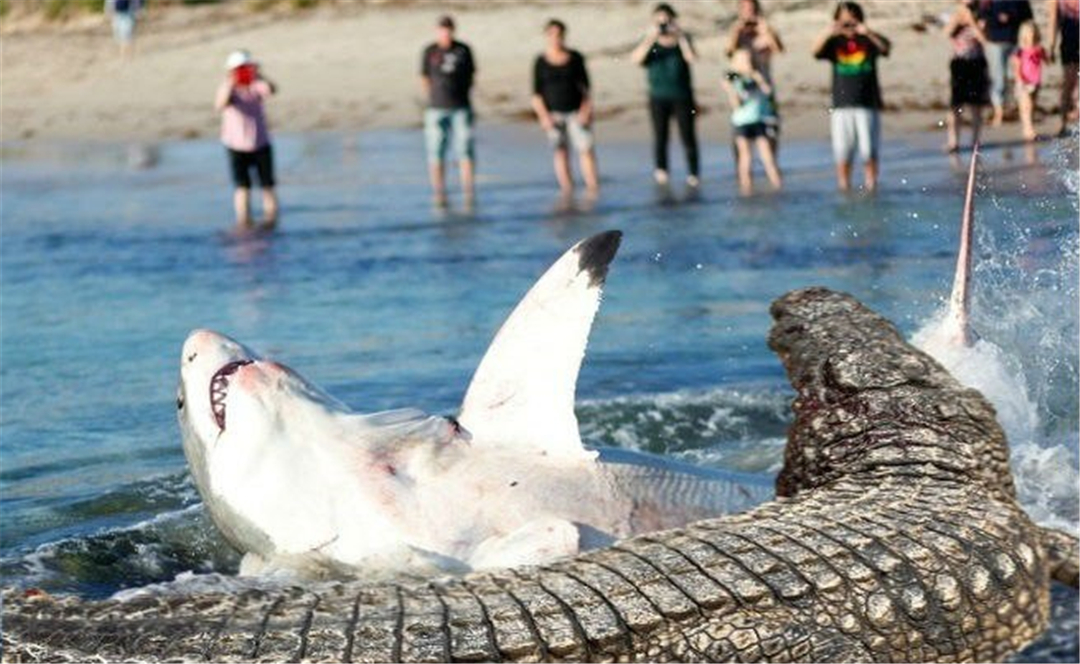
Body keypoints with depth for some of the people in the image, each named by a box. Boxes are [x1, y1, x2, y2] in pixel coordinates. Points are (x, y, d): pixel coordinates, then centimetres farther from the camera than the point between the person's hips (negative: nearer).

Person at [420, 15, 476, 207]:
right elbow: (424, 79, 9)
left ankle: (469, 194, -1)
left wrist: (461, 96, 5)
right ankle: (439, 195, 5)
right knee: (436, 153, 0)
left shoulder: (463, 50, 2)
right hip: (437, 110, 0)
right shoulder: (429, 52, 1)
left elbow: (471, 75, 11)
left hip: (461, 108, 0)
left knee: (465, 151, -4)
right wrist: (435, 99, 6)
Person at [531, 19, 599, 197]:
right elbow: (536, 93, 3)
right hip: (554, 114, 0)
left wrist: (586, 109, -4)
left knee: (586, 148, -10)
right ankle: (567, 193, 4)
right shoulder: (541, 62, 1)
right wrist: (543, 116, -8)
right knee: (561, 153, 2)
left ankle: (593, 191, -11)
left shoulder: (575, 58, 4)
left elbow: (585, 85, 7)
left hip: (576, 112, 0)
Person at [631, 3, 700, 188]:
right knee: (660, 136, -7)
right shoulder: (650, 42, 4)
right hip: (659, 97, 1)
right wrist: (651, 38, -21)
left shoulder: (683, 39, 3)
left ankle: (693, 173, 7)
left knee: (687, 135, -2)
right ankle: (661, 170, -1)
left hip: (682, 96, 0)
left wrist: (680, 36, -19)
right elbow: (637, 58, -14)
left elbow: (691, 58, -14)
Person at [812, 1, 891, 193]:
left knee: (869, 151, 0)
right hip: (842, 105, 1)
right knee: (842, 153, 2)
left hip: (868, 104, -1)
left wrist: (868, 33, -35)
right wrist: (828, 33, -31)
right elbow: (816, 51, -12)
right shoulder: (835, 42, 5)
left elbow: (885, 47, -17)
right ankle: (843, 188, 8)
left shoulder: (868, 40, 2)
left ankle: (870, 184, 9)